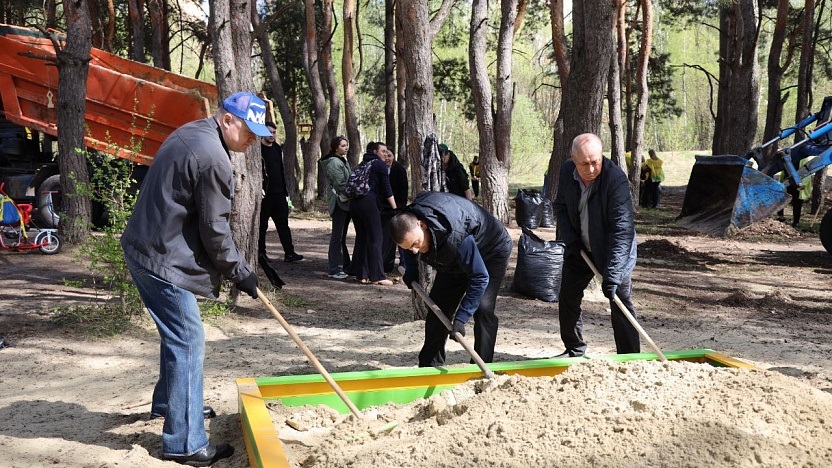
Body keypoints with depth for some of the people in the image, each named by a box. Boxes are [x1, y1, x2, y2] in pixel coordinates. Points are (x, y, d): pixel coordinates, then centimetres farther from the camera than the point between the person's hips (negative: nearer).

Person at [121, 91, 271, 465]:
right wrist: (239, 271, -4)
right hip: (163, 259, -11)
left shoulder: (189, 134, 12)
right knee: (187, 343, -7)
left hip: (145, 248, 11)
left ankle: (168, 403, 42)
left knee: (177, 335, 24)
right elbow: (214, 229, -16)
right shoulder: (213, 157, -19)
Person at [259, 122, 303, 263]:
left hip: (279, 193, 6)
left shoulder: (277, 149, 15)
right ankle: (261, 252, 14)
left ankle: (289, 253, 3)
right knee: (262, 225, 4)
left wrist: (285, 191, 17)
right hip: (265, 193, -6)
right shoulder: (258, 149, -7)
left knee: (283, 223, 4)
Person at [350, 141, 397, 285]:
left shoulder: (362, 164, 23)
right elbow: (386, 188, -4)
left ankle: (361, 275, 13)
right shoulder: (380, 165, 1)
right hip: (368, 203, -7)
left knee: (361, 238, 11)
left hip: (354, 203, 8)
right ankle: (377, 276, -4)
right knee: (375, 239, -3)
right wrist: (395, 208, -1)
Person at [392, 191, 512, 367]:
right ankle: (430, 366, 11)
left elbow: (480, 277, -41)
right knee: (437, 305, 3)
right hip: (454, 260, 7)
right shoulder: (407, 225, -25)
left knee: (483, 308, -20)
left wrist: (460, 319, -41)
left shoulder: (454, 236, -47)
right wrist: (411, 277, -4)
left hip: (492, 251, -7)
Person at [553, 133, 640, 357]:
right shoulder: (567, 171, -11)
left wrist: (611, 274, -38)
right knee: (567, 298, 11)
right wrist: (569, 239, -7)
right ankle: (575, 351, 28)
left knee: (620, 302, -8)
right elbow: (560, 205, 7)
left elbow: (622, 229, -33)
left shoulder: (616, 179, -30)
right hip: (579, 247, 6)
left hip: (613, 249, -6)